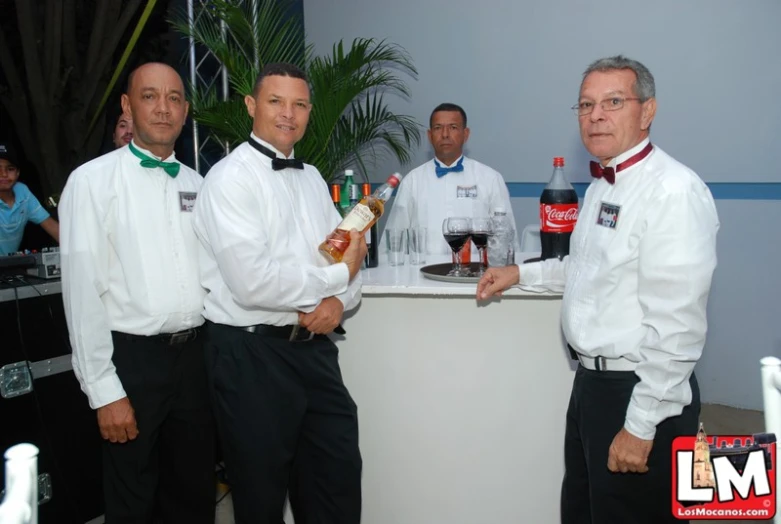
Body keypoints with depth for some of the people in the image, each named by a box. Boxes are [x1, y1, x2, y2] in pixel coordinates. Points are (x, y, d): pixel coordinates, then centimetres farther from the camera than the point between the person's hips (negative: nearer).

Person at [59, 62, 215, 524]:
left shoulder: (197, 184, 9)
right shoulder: (93, 180, -7)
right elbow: (83, 290, -10)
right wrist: (105, 391, -12)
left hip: (195, 354, 5)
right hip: (133, 358, -4)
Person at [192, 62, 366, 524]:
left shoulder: (312, 178, 12)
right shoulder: (230, 179, -13)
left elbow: (349, 255, 11)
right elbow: (253, 283, -24)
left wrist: (340, 301, -11)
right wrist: (338, 275, -13)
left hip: (314, 347, 7)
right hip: (252, 353, -7)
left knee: (340, 476, 16)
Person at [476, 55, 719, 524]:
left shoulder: (674, 191, -20)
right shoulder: (603, 185, 10)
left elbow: (677, 326, -23)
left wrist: (642, 426, -22)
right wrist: (521, 273, 16)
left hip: (642, 393, -9)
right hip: (592, 379, 9)